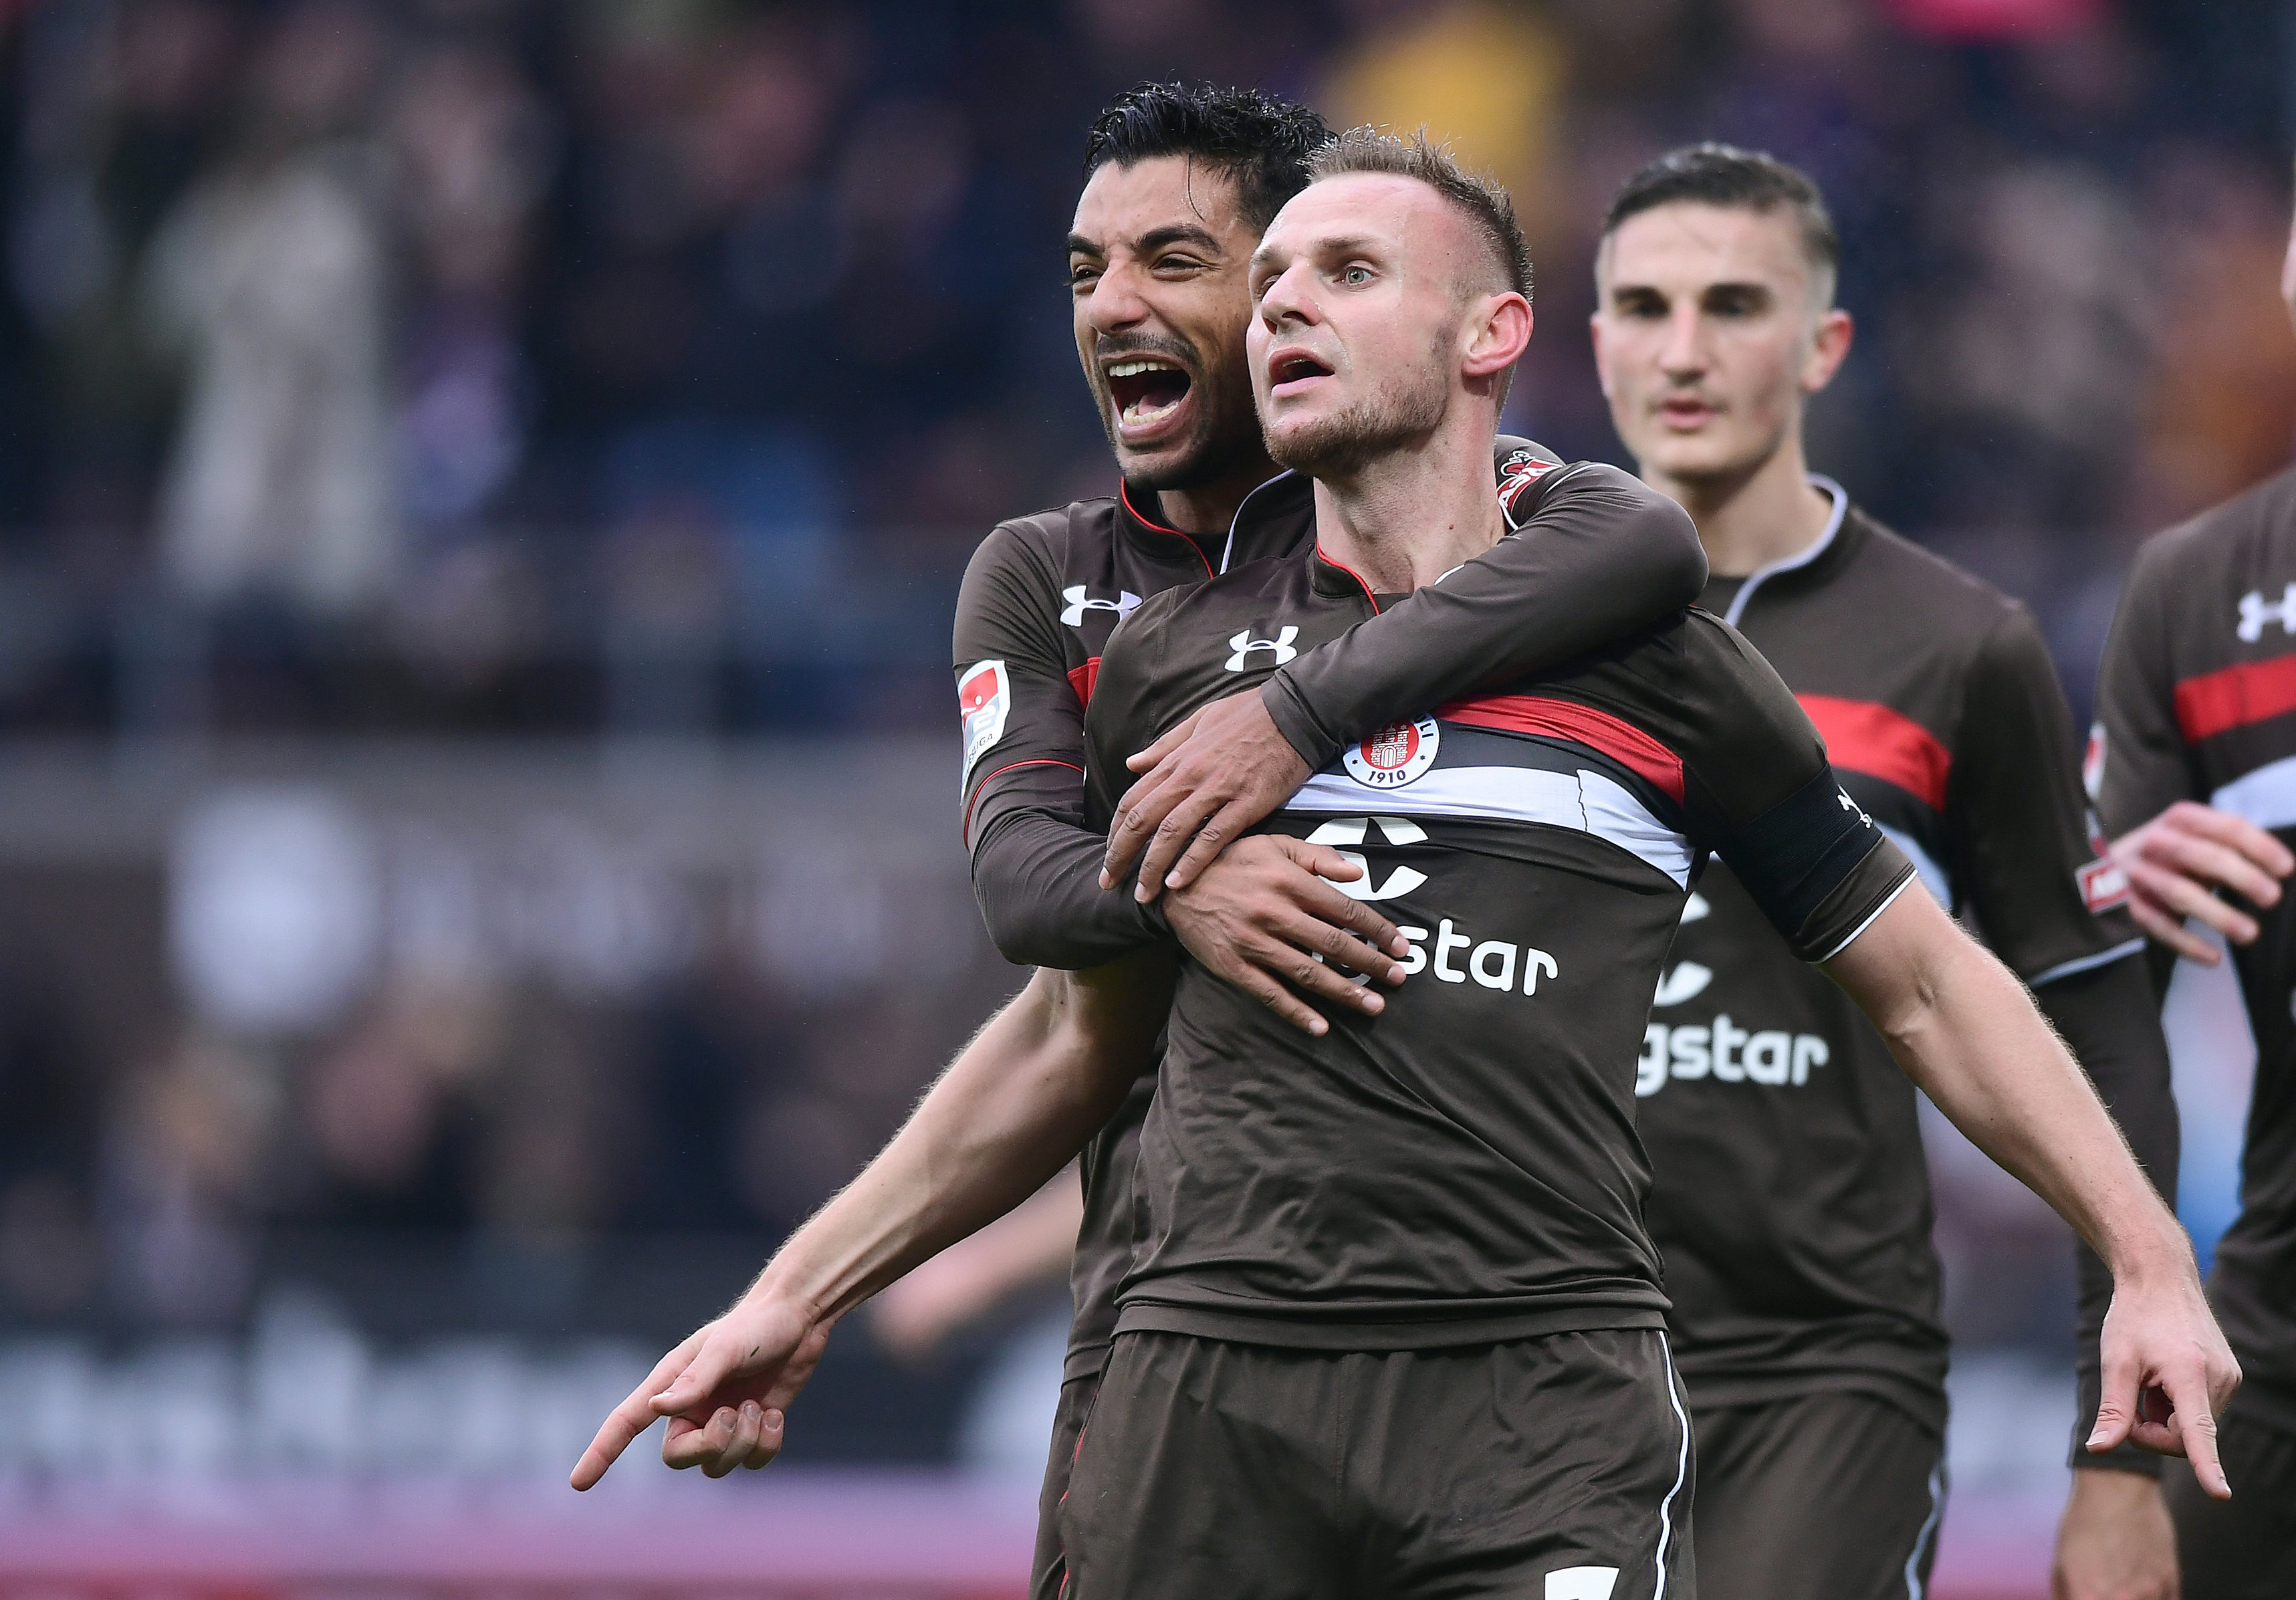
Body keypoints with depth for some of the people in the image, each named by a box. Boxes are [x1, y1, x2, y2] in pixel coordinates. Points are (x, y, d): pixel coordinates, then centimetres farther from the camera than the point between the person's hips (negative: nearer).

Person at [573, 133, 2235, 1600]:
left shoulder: (1652, 665, 9)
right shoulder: (1167, 660, 16)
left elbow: (1927, 987, 16)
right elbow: (1073, 1042, 28)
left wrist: (2152, 1261, 7)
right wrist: (793, 1298, 27)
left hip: (1546, 1391, -3)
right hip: (1205, 1390, 3)